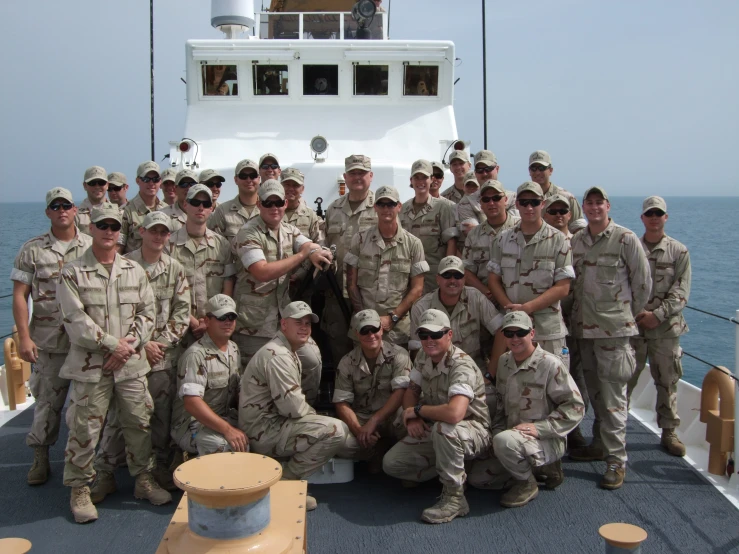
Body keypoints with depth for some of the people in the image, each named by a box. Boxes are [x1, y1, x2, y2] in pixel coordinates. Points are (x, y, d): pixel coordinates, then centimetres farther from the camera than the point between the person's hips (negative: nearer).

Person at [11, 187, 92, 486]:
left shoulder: (93, 246, 3)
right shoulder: (32, 249, 1)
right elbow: (19, 296, 0)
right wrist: (24, 337, -8)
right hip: (48, 343, -1)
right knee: (47, 402, 6)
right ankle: (40, 458, 22)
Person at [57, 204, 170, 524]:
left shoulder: (135, 271, 9)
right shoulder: (72, 273, -3)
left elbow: (147, 313, 6)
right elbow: (75, 321, -11)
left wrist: (129, 345, -8)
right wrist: (112, 344, -14)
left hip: (131, 364, 3)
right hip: (90, 366, -3)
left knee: (138, 423, 10)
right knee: (84, 429, 1)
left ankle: (144, 479, 25)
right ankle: (79, 489, 17)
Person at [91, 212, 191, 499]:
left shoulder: (175, 269, 6)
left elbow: (182, 311, 5)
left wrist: (163, 342, -6)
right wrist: (141, 344, -11)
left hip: (165, 355, 3)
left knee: (163, 415, 9)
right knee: (119, 414, -1)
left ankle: (161, 466, 23)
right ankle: (104, 473, 10)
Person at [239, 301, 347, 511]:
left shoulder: (288, 352, 16)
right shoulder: (277, 355, -20)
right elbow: (292, 407, -22)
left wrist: (312, 416, 4)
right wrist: (313, 414, -3)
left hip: (270, 424, 11)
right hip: (263, 431, -11)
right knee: (334, 430, -21)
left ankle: (286, 479, 14)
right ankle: (285, 482, -8)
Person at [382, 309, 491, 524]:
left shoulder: (461, 366, -28)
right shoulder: (423, 358, 0)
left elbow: (454, 413, -43)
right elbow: (411, 391, 13)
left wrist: (418, 410, -25)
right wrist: (412, 418, -10)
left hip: (473, 432, -7)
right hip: (433, 433, 8)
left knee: (444, 428, -41)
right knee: (391, 463, -7)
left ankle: (454, 497, -22)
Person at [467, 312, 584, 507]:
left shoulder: (550, 364, -16)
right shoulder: (504, 361, 6)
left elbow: (575, 407, -16)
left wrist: (540, 428, -23)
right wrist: (497, 430, 2)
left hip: (546, 440, -8)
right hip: (513, 438, 8)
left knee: (504, 441, -36)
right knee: (477, 477, 3)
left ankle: (527, 484, -7)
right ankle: (538, 468, 15)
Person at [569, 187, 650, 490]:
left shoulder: (625, 239, -5)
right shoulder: (575, 241, 10)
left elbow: (642, 281, -1)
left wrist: (630, 314, 4)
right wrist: (577, 311, 13)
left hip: (614, 328, -5)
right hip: (584, 326, 6)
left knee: (612, 394, -6)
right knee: (594, 390, 15)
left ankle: (616, 459, 0)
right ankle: (600, 444, 29)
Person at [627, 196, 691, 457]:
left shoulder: (679, 251, 3)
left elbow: (681, 291, -3)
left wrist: (658, 314, -14)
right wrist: (635, 312, -12)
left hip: (665, 328, 0)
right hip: (632, 326, 0)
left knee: (667, 382, 8)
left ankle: (669, 432, 21)